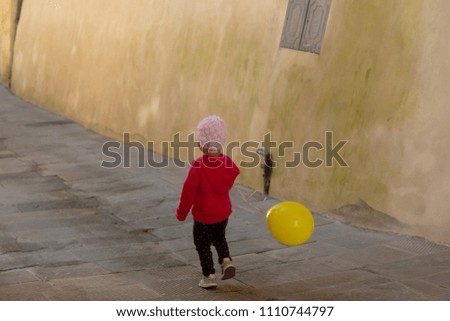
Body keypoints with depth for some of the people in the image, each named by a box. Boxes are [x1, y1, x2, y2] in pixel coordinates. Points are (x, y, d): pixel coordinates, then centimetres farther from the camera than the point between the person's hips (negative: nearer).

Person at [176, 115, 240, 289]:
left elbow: (188, 191, -20)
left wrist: (181, 213, -8)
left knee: (203, 245, 11)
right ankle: (226, 260, 9)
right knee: (219, 238, 28)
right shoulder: (227, 163, -10)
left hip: (203, 216, -5)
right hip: (223, 213, 5)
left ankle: (209, 276, 13)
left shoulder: (197, 166, -25)